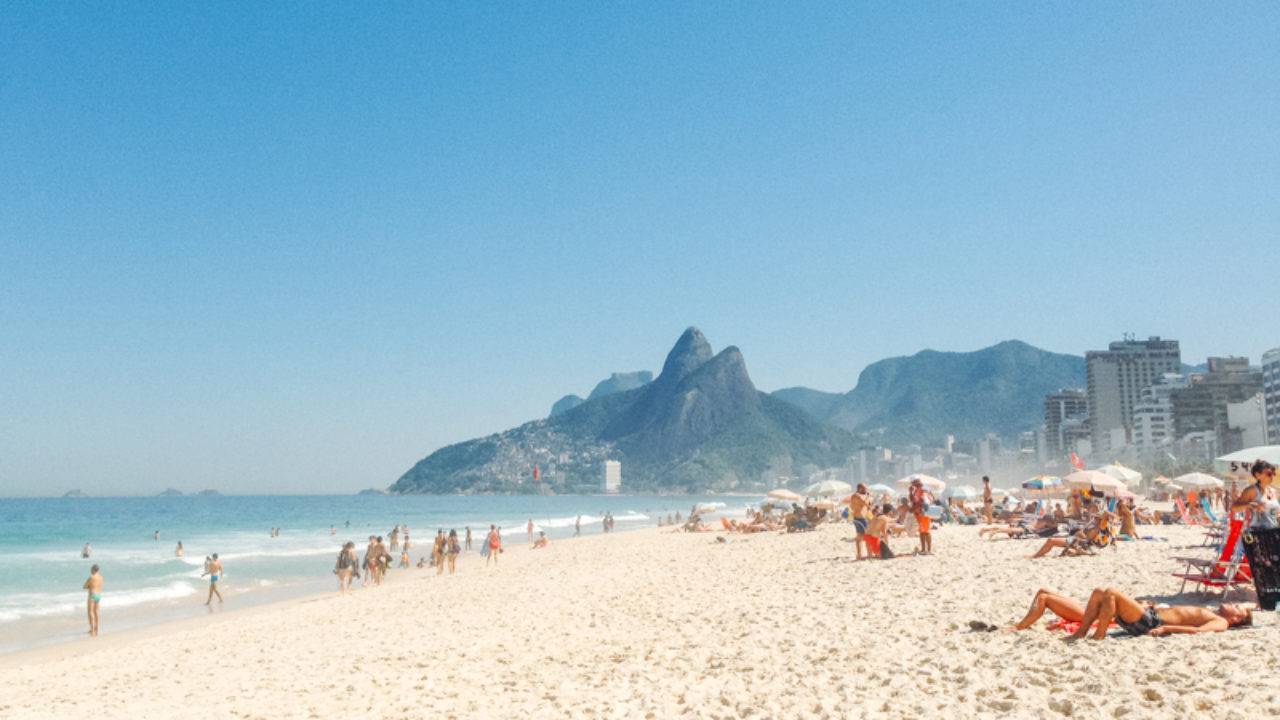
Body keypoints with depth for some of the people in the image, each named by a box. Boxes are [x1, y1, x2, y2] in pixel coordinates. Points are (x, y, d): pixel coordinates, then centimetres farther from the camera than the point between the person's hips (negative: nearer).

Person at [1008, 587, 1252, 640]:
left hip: (1151, 622, -9)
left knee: (1110, 593, -27)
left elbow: (1198, 630, -21)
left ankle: (1098, 637, -20)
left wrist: (1165, 628, -27)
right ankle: (1081, 632, -6)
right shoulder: (1207, 613, 29)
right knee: (1100, 593, -2)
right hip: (1151, 614, 9)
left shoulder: (1220, 622, 1)